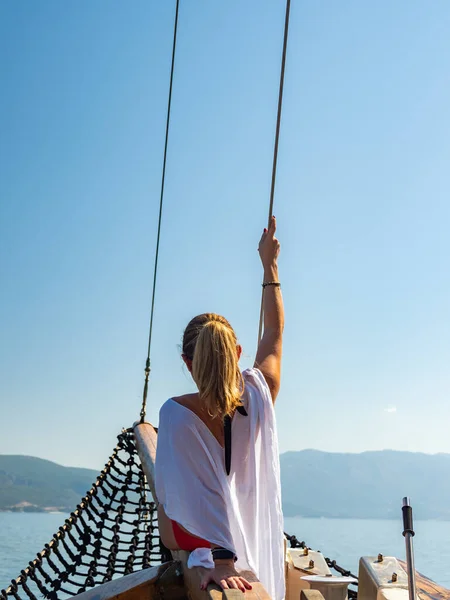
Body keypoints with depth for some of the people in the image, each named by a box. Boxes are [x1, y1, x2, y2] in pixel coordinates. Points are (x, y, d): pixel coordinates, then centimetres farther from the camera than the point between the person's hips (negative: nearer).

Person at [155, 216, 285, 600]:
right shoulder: (260, 394, -14)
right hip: (259, 537, 4)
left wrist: (222, 560, -35)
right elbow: (274, 332, 2)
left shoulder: (176, 413, -25)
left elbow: (198, 492, -34)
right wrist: (270, 265, 11)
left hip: (198, 542, -3)